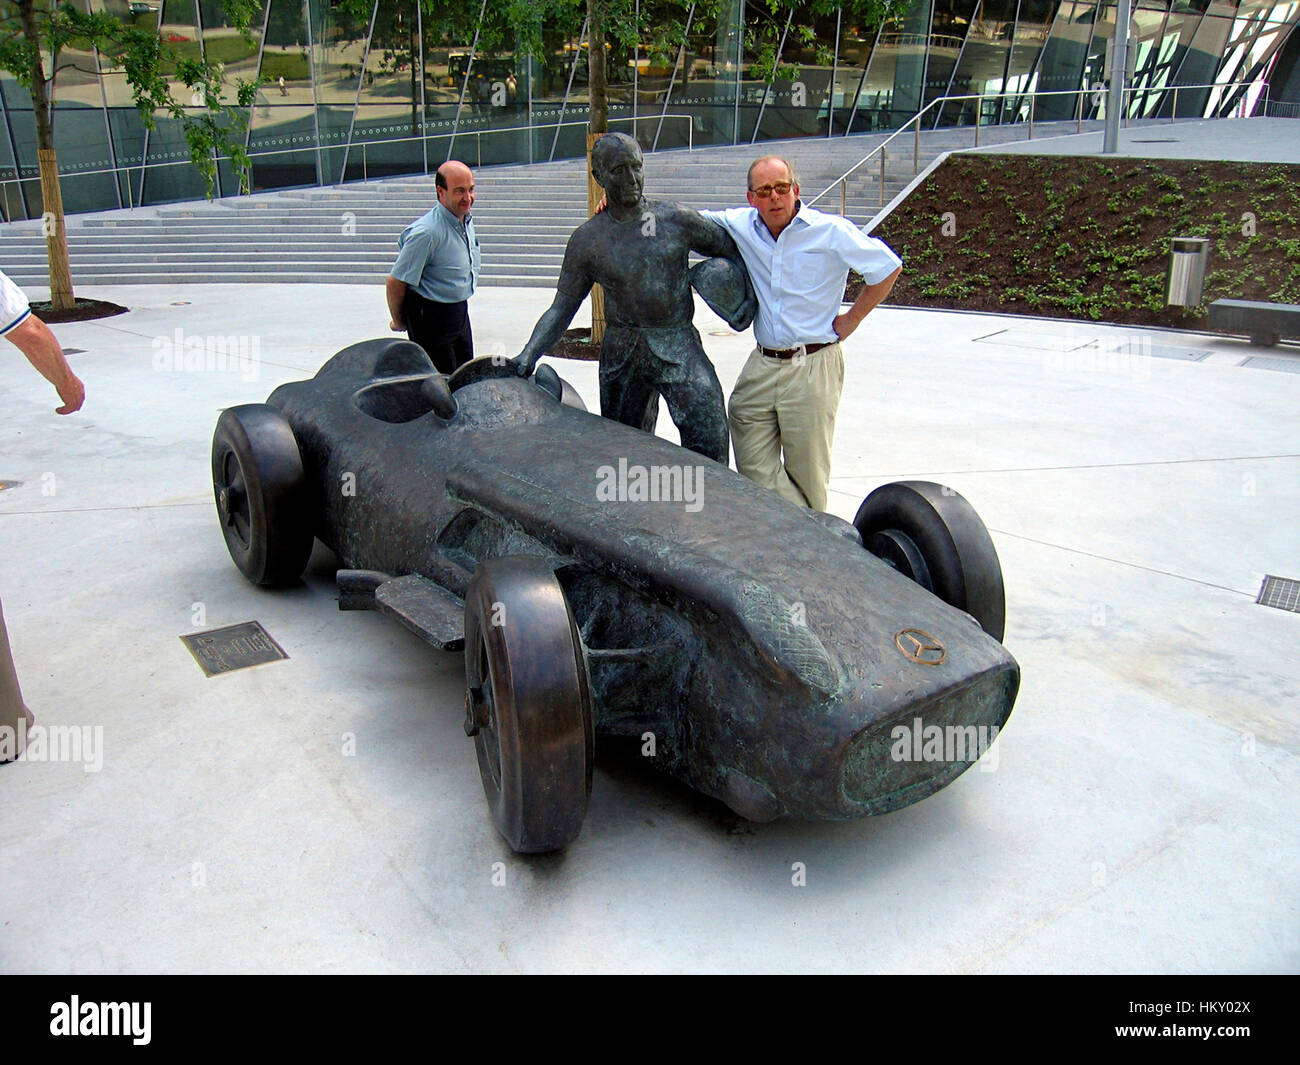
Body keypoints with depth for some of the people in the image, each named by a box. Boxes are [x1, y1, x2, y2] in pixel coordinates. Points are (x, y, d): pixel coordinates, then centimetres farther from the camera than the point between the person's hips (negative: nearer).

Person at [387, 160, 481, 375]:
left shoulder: (467, 221, 2)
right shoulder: (426, 232, -26)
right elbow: (395, 282, -20)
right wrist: (398, 322, -5)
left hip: (460, 313, 9)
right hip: (430, 316, -9)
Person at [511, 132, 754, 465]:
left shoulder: (676, 219, 0)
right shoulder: (586, 240, 1)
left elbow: (728, 247, 14)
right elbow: (561, 308, 2)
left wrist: (747, 291, -2)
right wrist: (529, 354, -9)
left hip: (680, 348, -1)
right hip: (622, 353, 1)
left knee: (709, 443, -13)